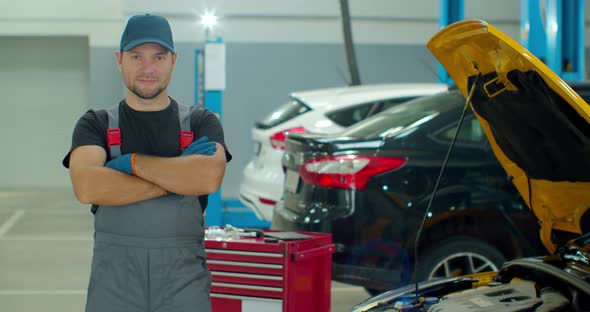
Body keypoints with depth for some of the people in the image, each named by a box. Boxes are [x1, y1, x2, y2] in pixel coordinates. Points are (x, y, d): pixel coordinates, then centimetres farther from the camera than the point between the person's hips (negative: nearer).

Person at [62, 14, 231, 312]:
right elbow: (86, 188, -13)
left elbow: (209, 178, -13)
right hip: (114, 279, 0)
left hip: (184, 280, 0)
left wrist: (132, 162, -9)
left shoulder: (201, 122, 7)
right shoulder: (95, 124, 7)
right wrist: (176, 177, -11)